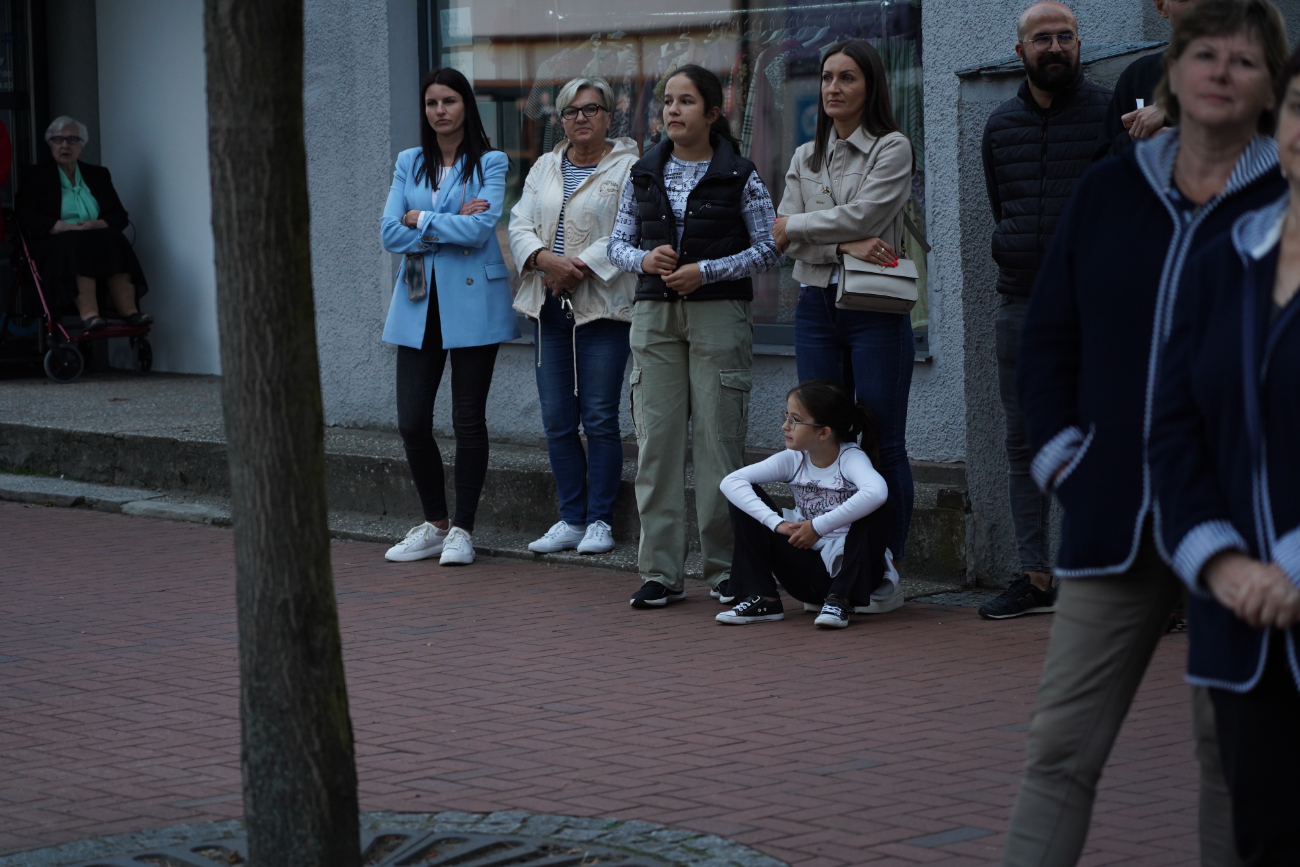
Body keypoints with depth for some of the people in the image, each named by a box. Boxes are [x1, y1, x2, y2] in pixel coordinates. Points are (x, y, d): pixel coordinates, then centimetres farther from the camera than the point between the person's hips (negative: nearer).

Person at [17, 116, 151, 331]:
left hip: (100, 238, 3)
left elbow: (120, 216, 14)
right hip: (55, 244, -3)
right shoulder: (35, 176, 14)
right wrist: (63, 227, -15)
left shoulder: (98, 175, 23)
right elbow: (26, 218, -1)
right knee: (77, 244, -37)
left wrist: (98, 225, -9)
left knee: (114, 242, -32)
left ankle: (129, 310, -42)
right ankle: (88, 314, -50)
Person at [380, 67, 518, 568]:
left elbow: (480, 228, -15)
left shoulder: (489, 164, 0)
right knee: (412, 422, 0)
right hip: (419, 303, 4)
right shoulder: (409, 164, 11)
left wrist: (420, 219, -6)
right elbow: (391, 233, 1)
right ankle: (435, 525, 16)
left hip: (471, 303, -4)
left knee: (468, 421, 1)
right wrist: (451, 225, -10)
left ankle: (462, 530, 10)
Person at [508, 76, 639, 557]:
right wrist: (546, 258, -11)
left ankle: (600, 520, 4)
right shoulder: (544, 168, 15)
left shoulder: (628, 168, -3)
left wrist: (579, 267, -18)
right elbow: (520, 224, 8)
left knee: (600, 419, -4)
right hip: (550, 306, 5)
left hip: (603, 306, -5)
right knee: (557, 421, 6)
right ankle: (571, 519, 14)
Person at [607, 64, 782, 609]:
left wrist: (707, 271, -12)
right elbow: (617, 243, 14)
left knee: (719, 438, -3)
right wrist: (644, 259, -8)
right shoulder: (643, 174, 11)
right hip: (655, 315, 3)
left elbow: (769, 249, -2)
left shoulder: (739, 177, 0)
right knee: (657, 439, 0)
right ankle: (661, 572, 4)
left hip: (719, 314, -3)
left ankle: (725, 569, 6)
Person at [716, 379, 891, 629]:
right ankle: (762, 599, -8)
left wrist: (818, 527, -34)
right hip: (806, 569, 4)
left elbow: (877, 492, -39)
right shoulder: (792, 460, -2)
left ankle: (840, 600, -20)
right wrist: (777, 523, -27)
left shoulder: (851, 458, -15)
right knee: (742, 496, -6)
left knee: (875, 508, -32)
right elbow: (730, 482, -14)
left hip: (848, 568, -4)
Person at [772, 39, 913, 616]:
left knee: (882, 444, -4)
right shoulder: (805, 157, 14)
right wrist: (844, 246, -14)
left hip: (876, 310, -5)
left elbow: (863, 215, -14)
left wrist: (795, 227, -3)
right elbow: (786, 239, 2)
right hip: (816, 308, 5)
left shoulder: (892, 149, -1)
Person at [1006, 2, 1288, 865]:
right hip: (1117, 524, 3)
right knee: (1062, 744, 1)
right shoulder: (1109, 190, 10)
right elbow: (1050, 335, 14)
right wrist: (1061, 453, 3)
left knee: (1233, 750, 6)